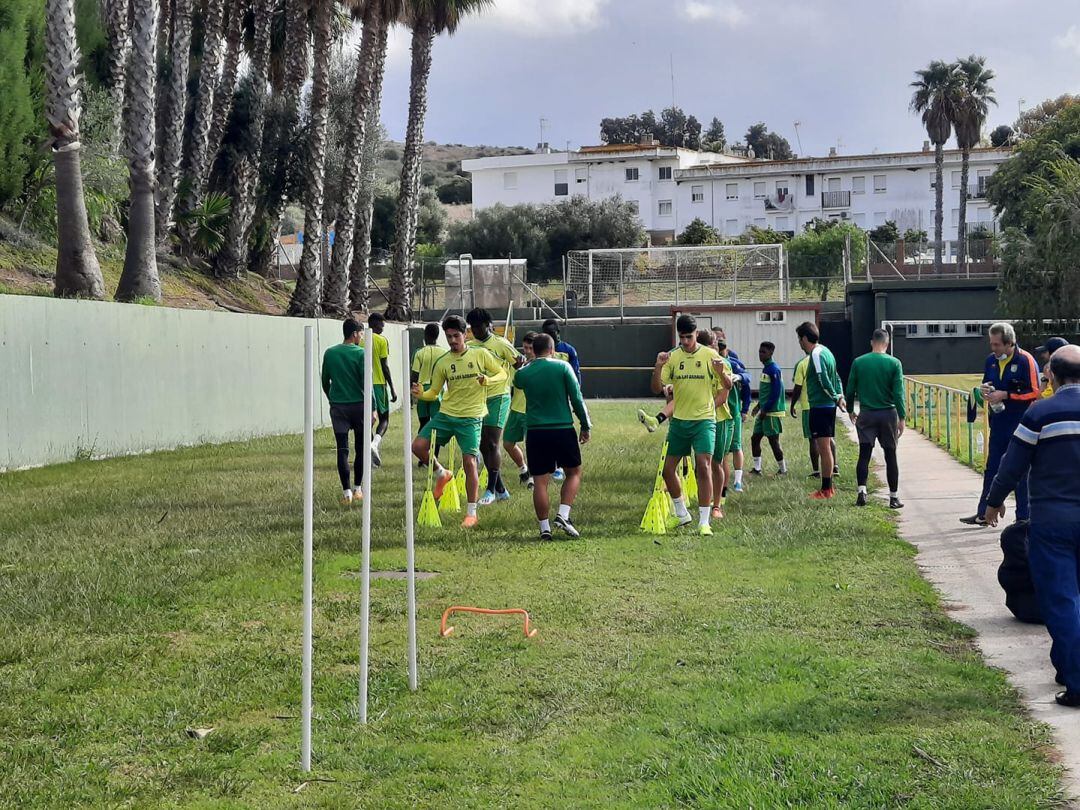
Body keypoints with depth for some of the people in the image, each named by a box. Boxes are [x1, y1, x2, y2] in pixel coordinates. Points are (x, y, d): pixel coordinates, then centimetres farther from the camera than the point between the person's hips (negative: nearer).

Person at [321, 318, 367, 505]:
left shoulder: (329, 353, 5)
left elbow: (325, 382, 11)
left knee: (342, 449, 1)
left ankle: (346, 491, -5)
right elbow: (366, 384, -10)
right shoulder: (361, 353, -7)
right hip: (358, 405, -2)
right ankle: (358, 488, 14)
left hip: (337, 407, 3)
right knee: (361, 448, 11)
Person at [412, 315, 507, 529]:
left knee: (469, 462, -8)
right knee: (418, 446, -10)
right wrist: (421, 394, -12)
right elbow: (434, 392, 10)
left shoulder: (480, 354, -1)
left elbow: (502, 373, 4)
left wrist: (487, 379, -17)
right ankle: (442, 474, 19)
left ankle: (471, 513, 4)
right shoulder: (442, 362, 5)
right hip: (446, 414, 3)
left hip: (471, 417, -3)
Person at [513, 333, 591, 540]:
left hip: (535, 432, 2)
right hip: (563, 429, -2)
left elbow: (518, 383, 27)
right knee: (574, 472, 16)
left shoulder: (522, 373, 3)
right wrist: (586, 426, 5)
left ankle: (544, 527, 4)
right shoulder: (563, 367, -3)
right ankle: (563, 515, 0)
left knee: (540, 481, 5)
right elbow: (577, 398, -3)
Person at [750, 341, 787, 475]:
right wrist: (759, 405, 20)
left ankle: (783, 469, 7)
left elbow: (776, 392, -20)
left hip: (772, 412, -10)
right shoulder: (766, 368, 14)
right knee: (755, 438, 9)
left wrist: (765, 409, -18)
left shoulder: (774, 369, -16)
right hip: (764, 411, 10)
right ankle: (757, 468, 13)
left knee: (773, 441, -4)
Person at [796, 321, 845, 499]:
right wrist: (840, 396, 9)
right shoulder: (825, 351, 16)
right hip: (829, 406, 10)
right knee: (826, 447, 14)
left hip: (820, 406, -10)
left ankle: (826, 490, -4)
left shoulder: (816, 355, -15)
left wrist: (836, 398, -9)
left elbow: (824, 381, -21)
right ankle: (828, 487, 19)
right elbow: (836, 377, 20)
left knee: (824, 448, -6)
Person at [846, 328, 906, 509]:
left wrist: (850, 411, 18)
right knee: (890, 455, 6)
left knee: (864, 454, 3)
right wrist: (902, 418, -4)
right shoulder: (894, 363, -5)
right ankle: (894, 497, 9)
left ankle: (862, 490, -13)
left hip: (866, 414, 1)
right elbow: (898, 393, -8)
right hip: (888, 414, -1)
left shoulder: (858, 362, -1)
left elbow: (850, 390, 4)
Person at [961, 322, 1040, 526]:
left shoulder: (1025, 361, -13)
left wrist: (1005, 395, -18)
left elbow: (1034, 393, -15)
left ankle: (1024, 517, 9)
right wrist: (985, 390, -2)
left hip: (1020, 425, -7)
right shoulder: (991, 360, 8)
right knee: (991, 470, 11)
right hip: (998, 424, 7)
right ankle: (983, 514, 18)